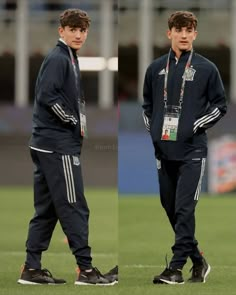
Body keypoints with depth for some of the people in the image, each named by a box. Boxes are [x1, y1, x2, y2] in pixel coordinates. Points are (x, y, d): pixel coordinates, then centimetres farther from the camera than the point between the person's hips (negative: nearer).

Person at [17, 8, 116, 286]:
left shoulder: (69, 58, 18)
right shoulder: (58, 59, -11)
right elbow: (47, 96, -22)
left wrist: (79, 122, 6)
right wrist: (75, 123, -12)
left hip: (46, 145, 10)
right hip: (59, 146, -10)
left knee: (46, 209, 10)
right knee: (74, 207, -7)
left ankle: (32, 268, 12)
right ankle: (86, 269, -4)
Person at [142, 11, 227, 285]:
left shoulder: (206, 68, -2)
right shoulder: (156, 68, 8)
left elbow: (219, 105, 2)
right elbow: (147, 104, 19)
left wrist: (194, 126, -7)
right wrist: (152, 128, 6)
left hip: (192, 151, -5)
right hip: (163, 150, 5)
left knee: (184, 209, -11)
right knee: (171, 209, 9)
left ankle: (176, 267, -10)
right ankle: (198, 262, 23)